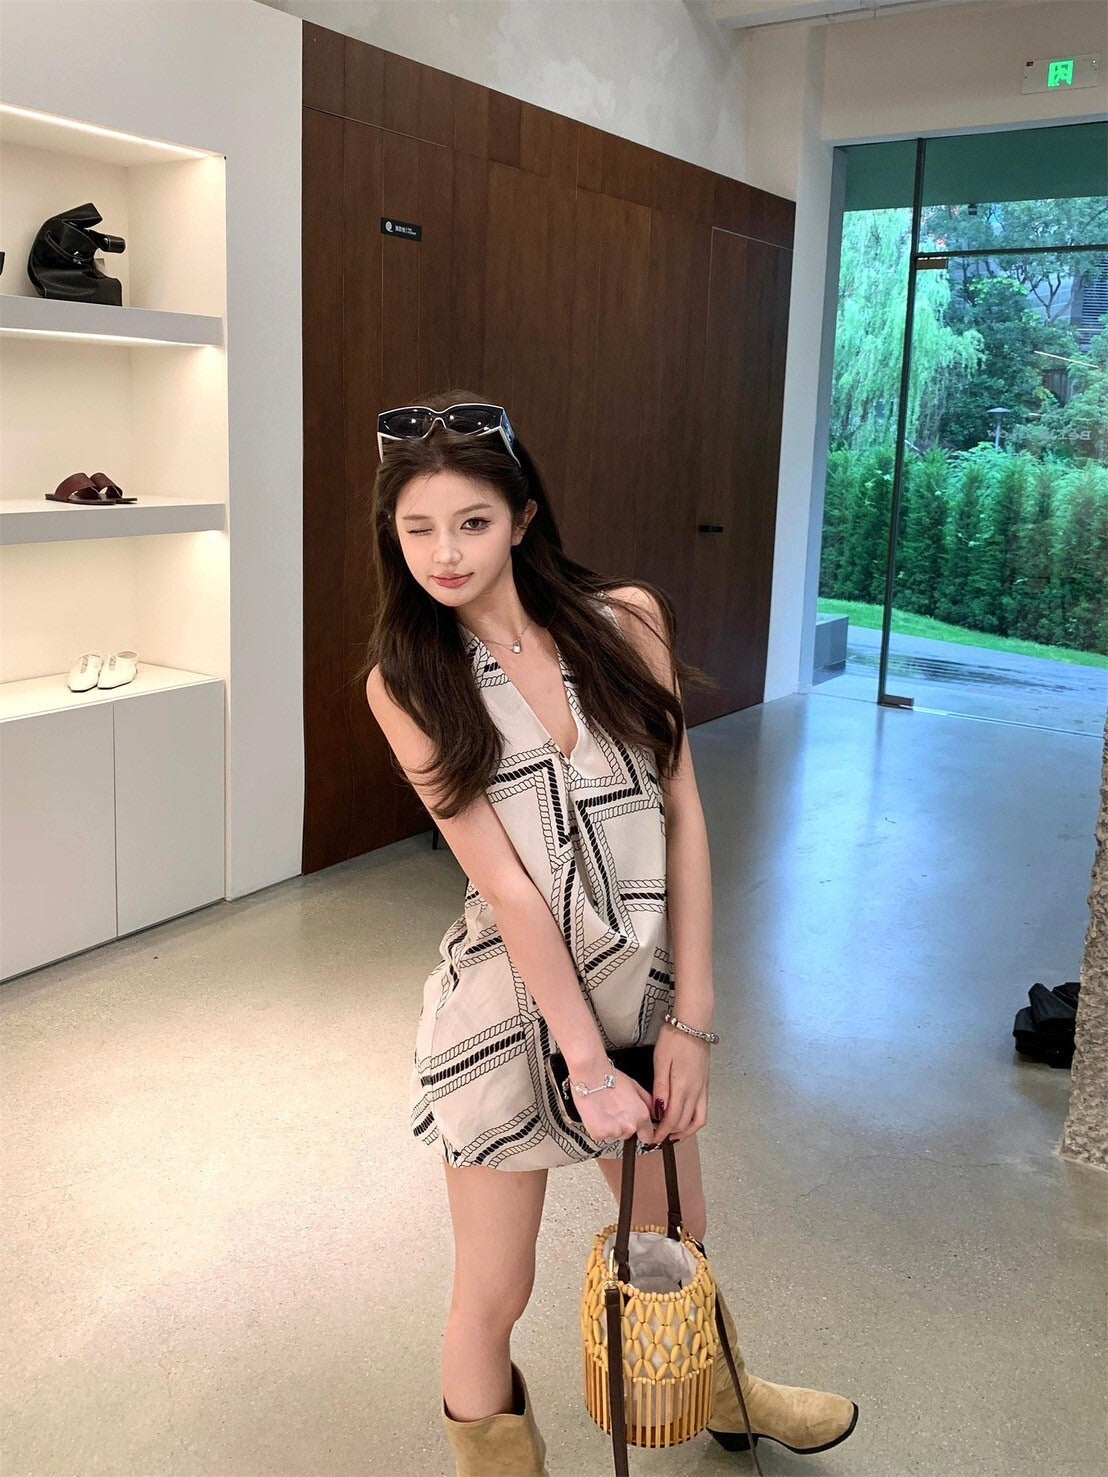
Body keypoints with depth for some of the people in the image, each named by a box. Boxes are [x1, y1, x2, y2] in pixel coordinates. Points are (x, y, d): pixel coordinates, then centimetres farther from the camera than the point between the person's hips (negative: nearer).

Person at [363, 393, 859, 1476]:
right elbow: (505, 883, -16)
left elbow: (683, 817, -5)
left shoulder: (626, 619, -5)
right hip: (510, 996, -2)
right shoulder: (405, 681, -10)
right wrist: (588, 1064, -16)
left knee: (676, 1237, 24)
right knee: (495, 1292, 8)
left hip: (645, 978, 3)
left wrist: (689, 1019, -8)